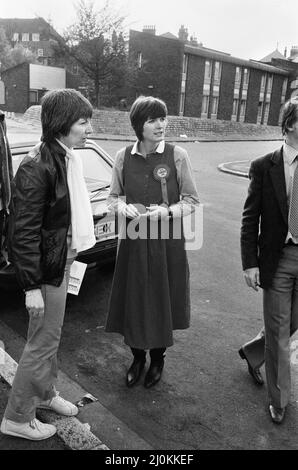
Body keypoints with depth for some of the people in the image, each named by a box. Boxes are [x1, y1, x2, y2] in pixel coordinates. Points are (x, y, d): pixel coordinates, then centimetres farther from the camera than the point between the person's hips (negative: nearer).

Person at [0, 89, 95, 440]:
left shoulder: (67, 159, 4)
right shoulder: (37, 167, -22)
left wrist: (71, 258, 14)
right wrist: (32, 285, -20)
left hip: (63, 261, 9)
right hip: (47, 267, -8)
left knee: (50, 337, 23)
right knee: (43, 341, 6)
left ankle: (45, 393, 44)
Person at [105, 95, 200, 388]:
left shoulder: (177, 156, -7)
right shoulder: (123, 157, -1)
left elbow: (192, 200, -1)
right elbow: (113, 197, 8)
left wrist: (167, 212, -18)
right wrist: (125, 208, -13)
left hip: (166, 239, -1)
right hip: (133, 238, 2)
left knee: (162, 298, 10)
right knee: (133, 298, 9)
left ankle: (158, 358, 35)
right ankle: (137, 357, 34)